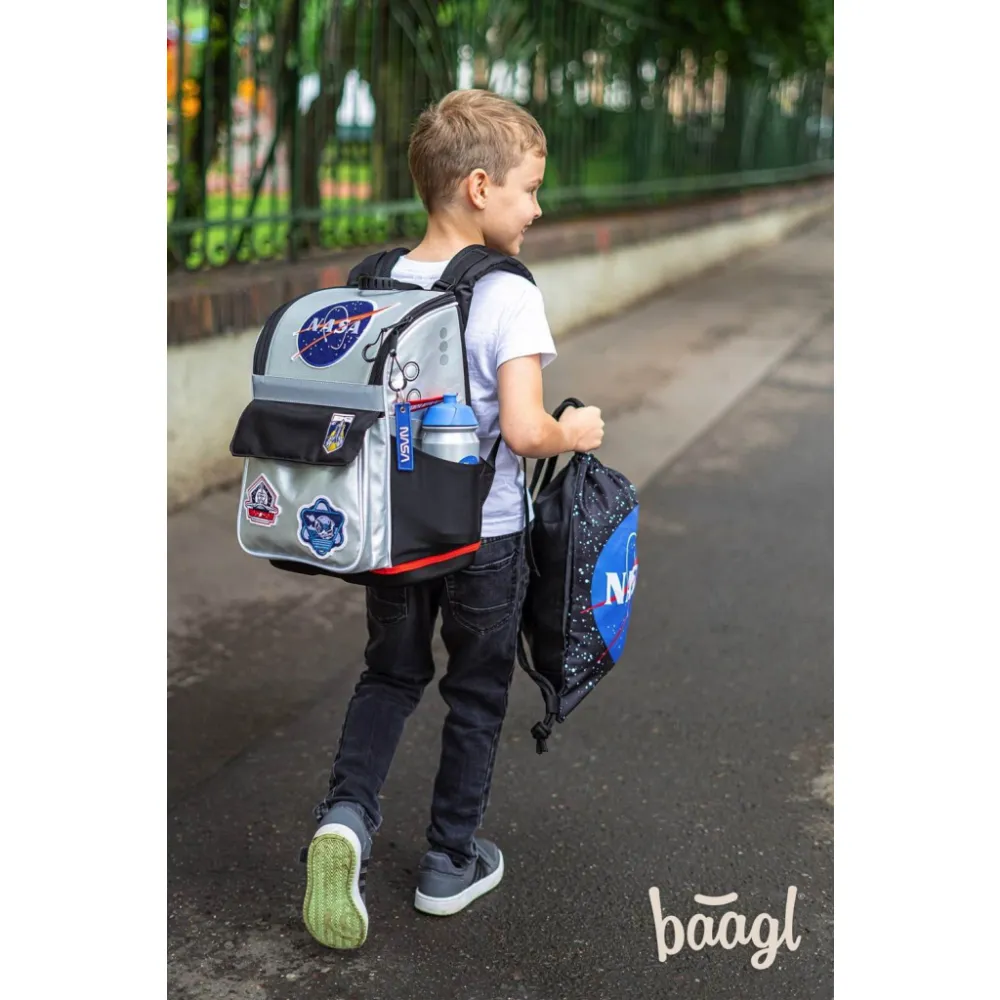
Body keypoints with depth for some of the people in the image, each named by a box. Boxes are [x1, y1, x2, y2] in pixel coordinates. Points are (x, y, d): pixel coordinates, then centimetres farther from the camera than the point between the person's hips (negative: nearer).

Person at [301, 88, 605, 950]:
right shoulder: (508, 297, -19)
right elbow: (524, 430, -26)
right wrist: (575, 433, -7)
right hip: (485, 535, -4)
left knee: (391, 674, 23)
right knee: (477, 694, 15)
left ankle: (347, 810, 1)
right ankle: (451, 863, 27)